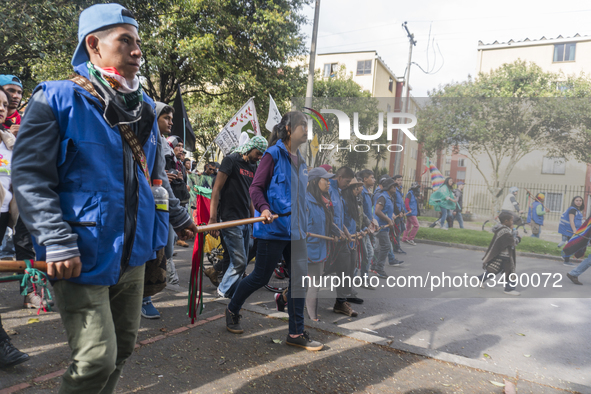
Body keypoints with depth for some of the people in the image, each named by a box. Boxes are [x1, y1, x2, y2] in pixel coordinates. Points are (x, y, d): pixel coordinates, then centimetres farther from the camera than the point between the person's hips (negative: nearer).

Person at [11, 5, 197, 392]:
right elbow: (29, 176, -13)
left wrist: (178, 216, 25)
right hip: (81, 259, -6)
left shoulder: (144, 107, 12)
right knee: (97, 359, -5)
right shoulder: (58, 98, -7)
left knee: (123, 346, 17)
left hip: (133, 253, 7)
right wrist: (56, 243, -21)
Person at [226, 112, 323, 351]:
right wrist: (264, 209, -29)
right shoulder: (274, 154, -8)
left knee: (299, 278, 5)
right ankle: (232, 311, 31)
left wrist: (304, 225, 24)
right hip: (273, 228, -7)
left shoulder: (299, 160, 14)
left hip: (295, 230, 7)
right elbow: (255, 187, -12)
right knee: (260, 278, 5)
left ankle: (296, 334, 16)